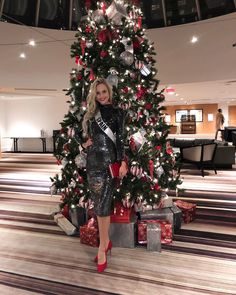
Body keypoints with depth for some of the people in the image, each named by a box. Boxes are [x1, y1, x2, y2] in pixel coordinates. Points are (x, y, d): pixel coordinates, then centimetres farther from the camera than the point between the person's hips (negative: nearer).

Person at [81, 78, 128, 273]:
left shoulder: (117, 112, 2)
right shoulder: (91, 114, 14)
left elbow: (121, 139, -4)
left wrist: (123, 162, -10)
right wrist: (85, 144, 1)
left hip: (110, 161, -5)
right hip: (93, 162, 5)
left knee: (103, 204, -5)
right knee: (99, 204, 10)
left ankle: (102, 247, 8)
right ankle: (106, 241, 26)